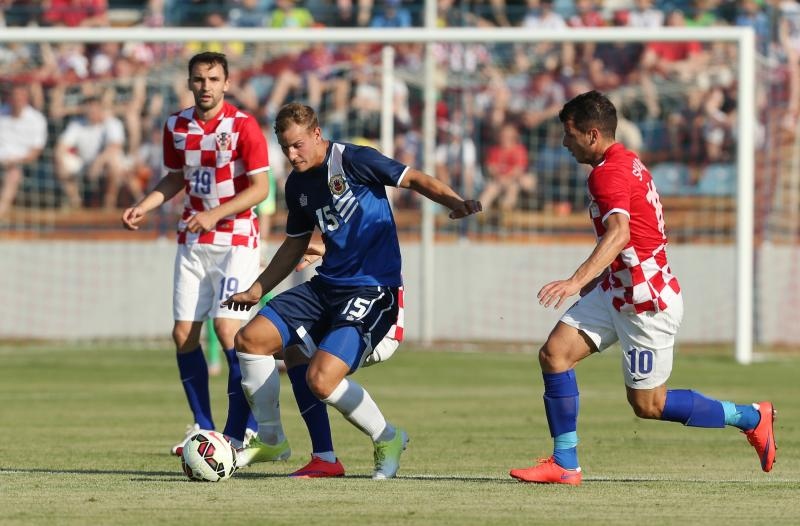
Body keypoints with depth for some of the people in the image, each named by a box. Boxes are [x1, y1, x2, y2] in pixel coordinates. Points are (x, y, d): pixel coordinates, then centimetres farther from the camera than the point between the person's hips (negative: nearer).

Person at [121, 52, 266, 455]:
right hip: (193, 241, 6)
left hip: (236, 239, -6)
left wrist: (215, 215, -24)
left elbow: (260, 188, -14)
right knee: (184, 334, 2)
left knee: (227, 329, -16)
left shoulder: (243, 126, -12)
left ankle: (240, 433, -9)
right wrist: (142, 207, 3)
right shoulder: (176, 126, 4)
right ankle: (203, 427, 15)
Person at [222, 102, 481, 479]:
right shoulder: (297, 184, 11)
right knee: (250, 339, -1)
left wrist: (456, 203, -33)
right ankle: (270, 439, 15)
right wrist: (257, 290, 24)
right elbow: (295, 245, 24)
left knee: (321, 379, -22)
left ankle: (388, 440, 3)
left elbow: (414, 180, -15)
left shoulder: (352, 160, -12)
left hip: (372, 289, -8)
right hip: (326, 287, 8)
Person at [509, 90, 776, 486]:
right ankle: (565, 464, -1)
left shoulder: (608, 172, -20)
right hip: (615, 290, 10)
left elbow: (619, 234, -38)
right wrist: (596, 276, 32)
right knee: (554, 353, -2)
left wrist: (577, 281, -48)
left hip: (647, 301, -10)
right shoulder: (626, 161, 11)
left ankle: (751, 418, 15)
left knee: (647, 404, 1)